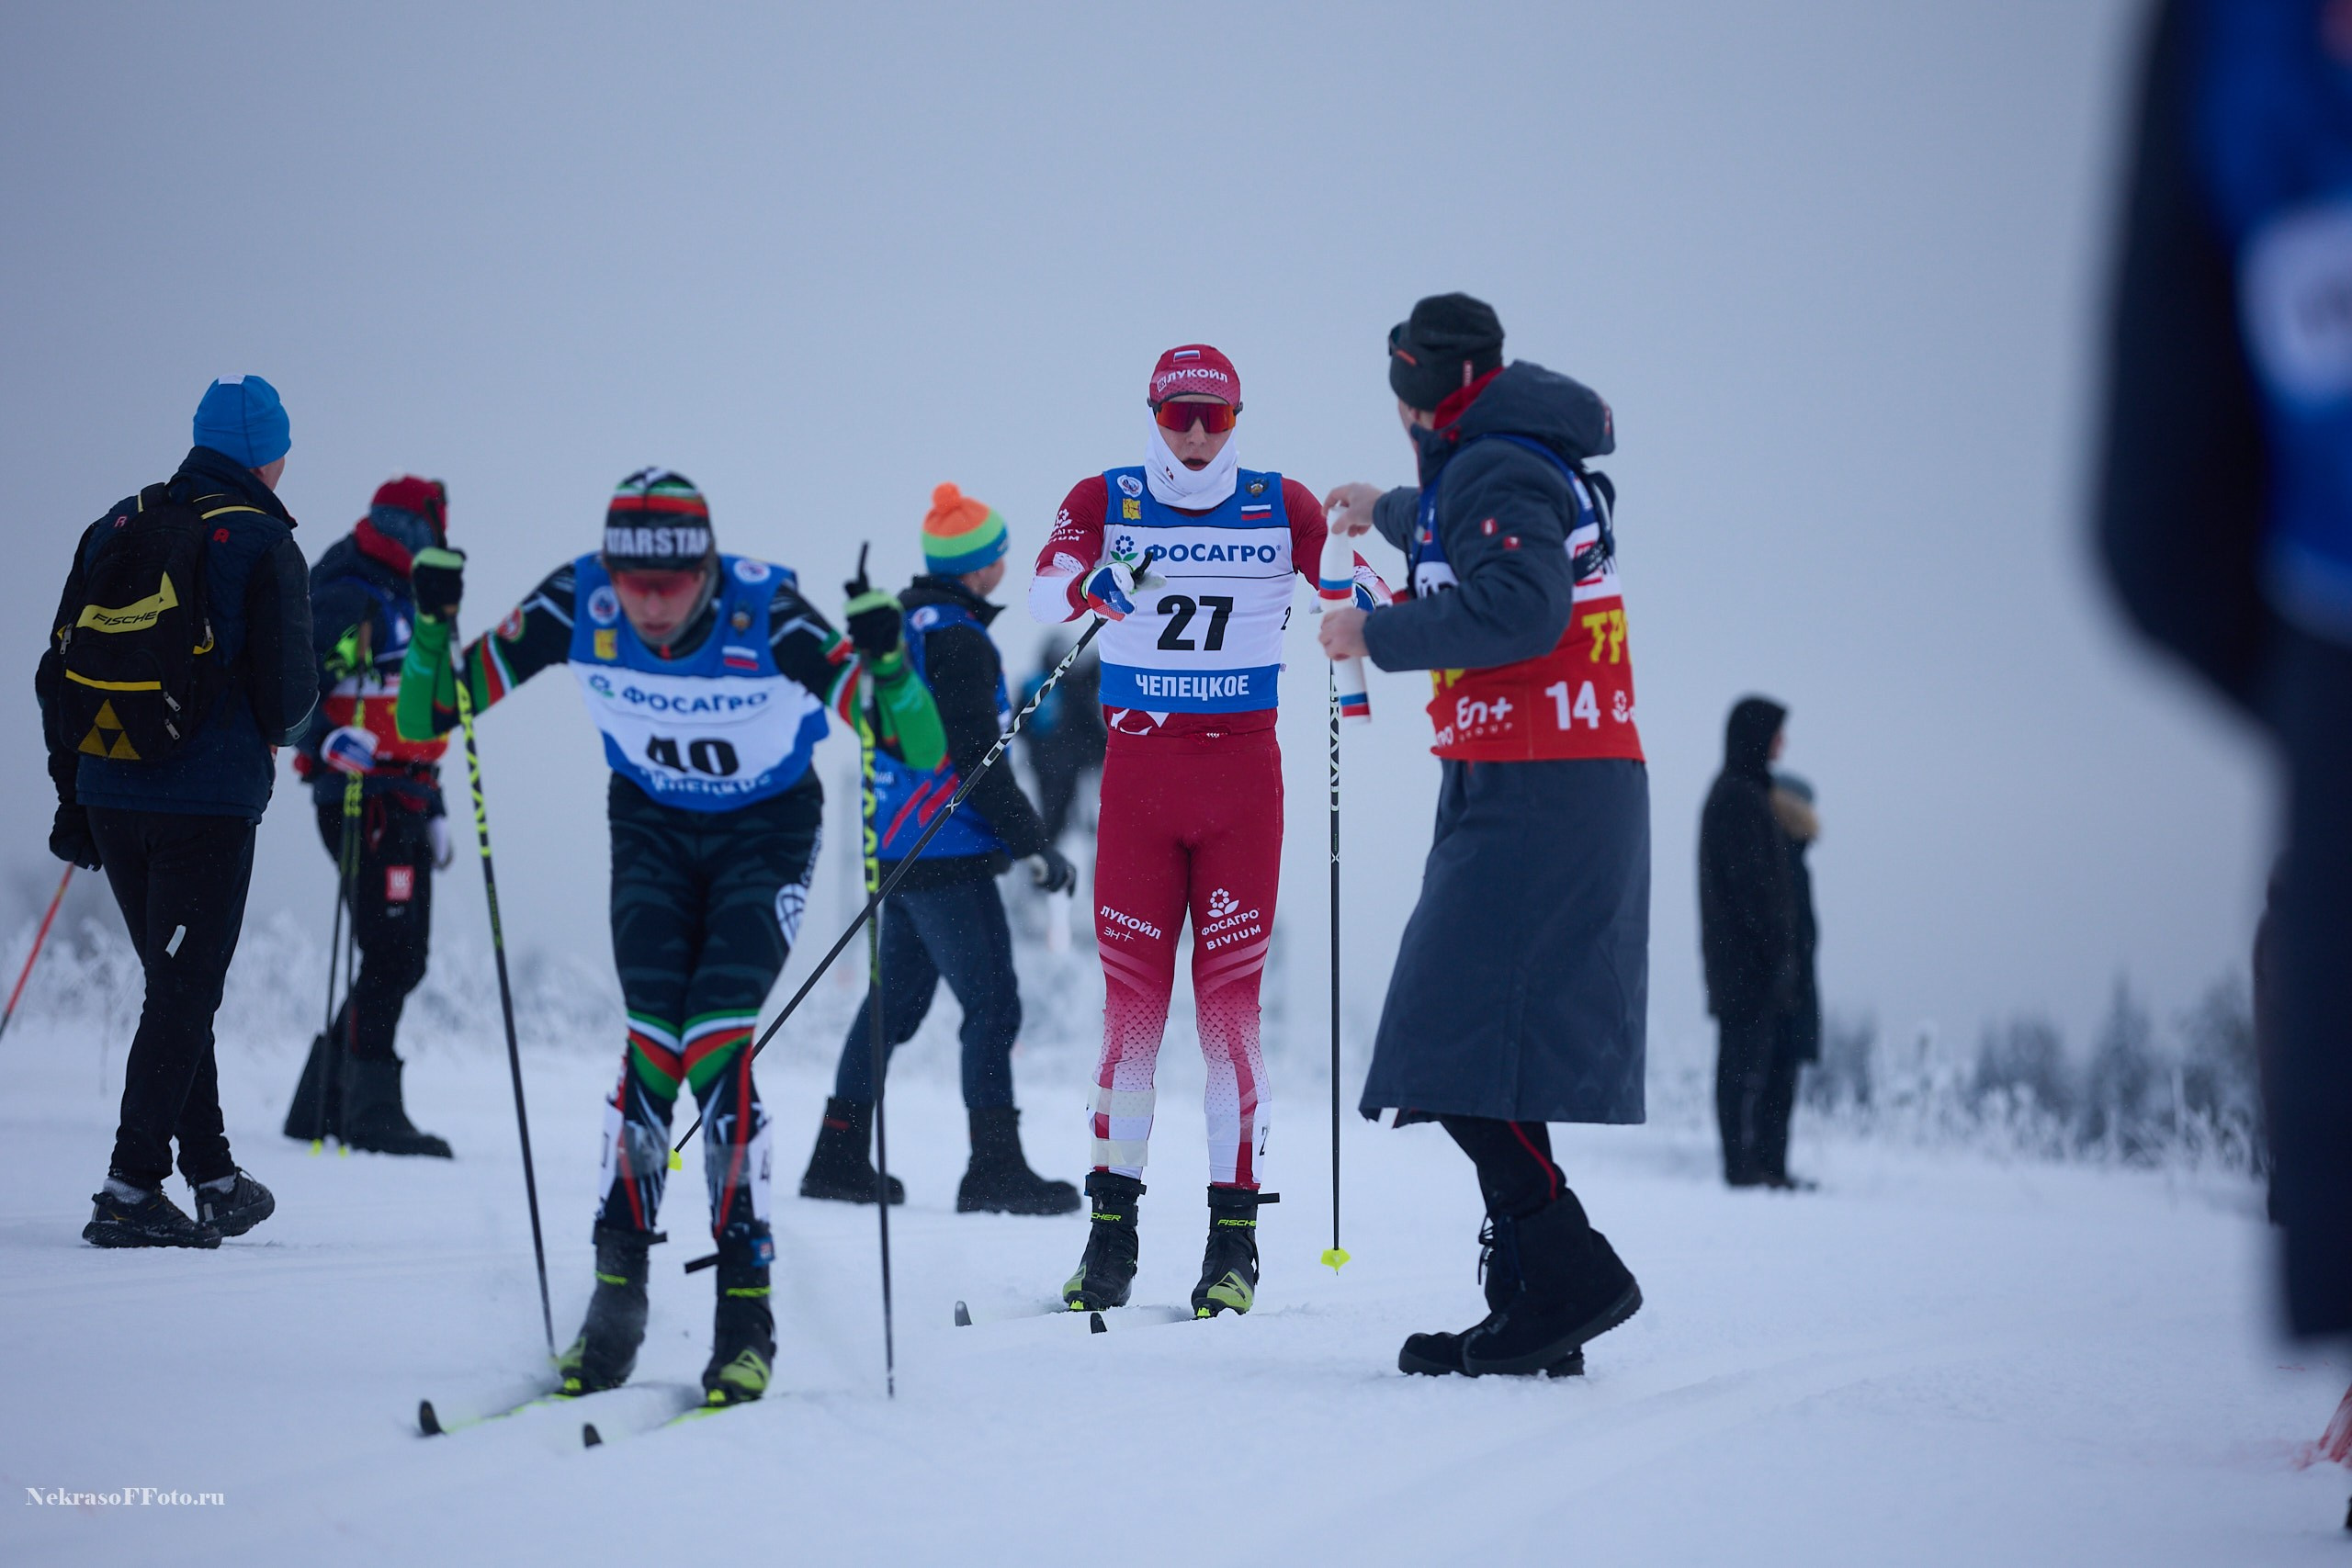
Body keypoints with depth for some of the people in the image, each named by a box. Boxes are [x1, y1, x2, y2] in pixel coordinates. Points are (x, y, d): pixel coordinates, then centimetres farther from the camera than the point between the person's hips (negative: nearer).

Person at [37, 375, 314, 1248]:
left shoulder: (116, 528, 9)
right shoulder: (261, 544, -8)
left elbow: (58, 677, 10)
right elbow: (286, 695, -10)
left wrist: (72, 799, 17)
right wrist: (279, 732, 14)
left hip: (109, 798, 6)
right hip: (210, 802, -6)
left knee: (175, 987, 17)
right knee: (185, 996, -1)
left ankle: (213, 1176, 23)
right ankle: (130, 1191, -7)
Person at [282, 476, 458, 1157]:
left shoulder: (409, 606, 22)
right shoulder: (348, 597, -7)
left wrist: (432, 805, 27)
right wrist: (329, 741, -36)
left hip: (402, 800, 10)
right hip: (361, 795, -10)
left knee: (402, 959, 11)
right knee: (390, 955, -12)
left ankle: (322, 1102, 18)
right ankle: (371, 1109, -8)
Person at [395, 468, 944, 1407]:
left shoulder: (765, 612, -30)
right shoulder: (578, 605, -23)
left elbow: (921, 749, -32)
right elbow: (427, 720, -16)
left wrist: (885, 663, -50)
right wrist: (432, 625, -34)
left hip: (766, 833, -2)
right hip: (653, 829, 2)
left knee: (716, 1049, -19)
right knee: (650, 1043, -16)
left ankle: (746, 1310, -12)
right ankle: (617, 1288, -7)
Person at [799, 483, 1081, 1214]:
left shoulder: (897, 624, 13)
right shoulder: (957, 639, -16)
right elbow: (977, 758, -19)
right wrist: (1033, 846, -14)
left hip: (898, 846, 10)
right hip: (946, 855, -10)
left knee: (896, 998, 16)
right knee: (992, 1003, -7)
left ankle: (839, 1157, 18)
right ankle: (995, 1167, -10)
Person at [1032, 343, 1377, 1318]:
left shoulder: (1281, 506, 4)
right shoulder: (1105, 502, 1)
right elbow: (1046, 594, -15)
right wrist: (1096, 583, -37)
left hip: (1242, 771, 0)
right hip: (1138, 769, 0)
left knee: (1230, 996, -2)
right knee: (1131, 995, -1)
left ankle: (1235, 1234, 3)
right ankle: (1112, 1227, 5)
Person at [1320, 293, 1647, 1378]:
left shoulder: (1492, 469, -9)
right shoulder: (1542, 464, 21)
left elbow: (1519, 606, -26)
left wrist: (1377, 634, -15)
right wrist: (1387, 513, 61)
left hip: (1529, 798, -10)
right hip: (1587, 791, 10)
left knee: (1459, 1048, -15)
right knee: (1492, 1045, 9)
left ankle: (1567, 1274, -19)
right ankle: (1532, 1301, 8)